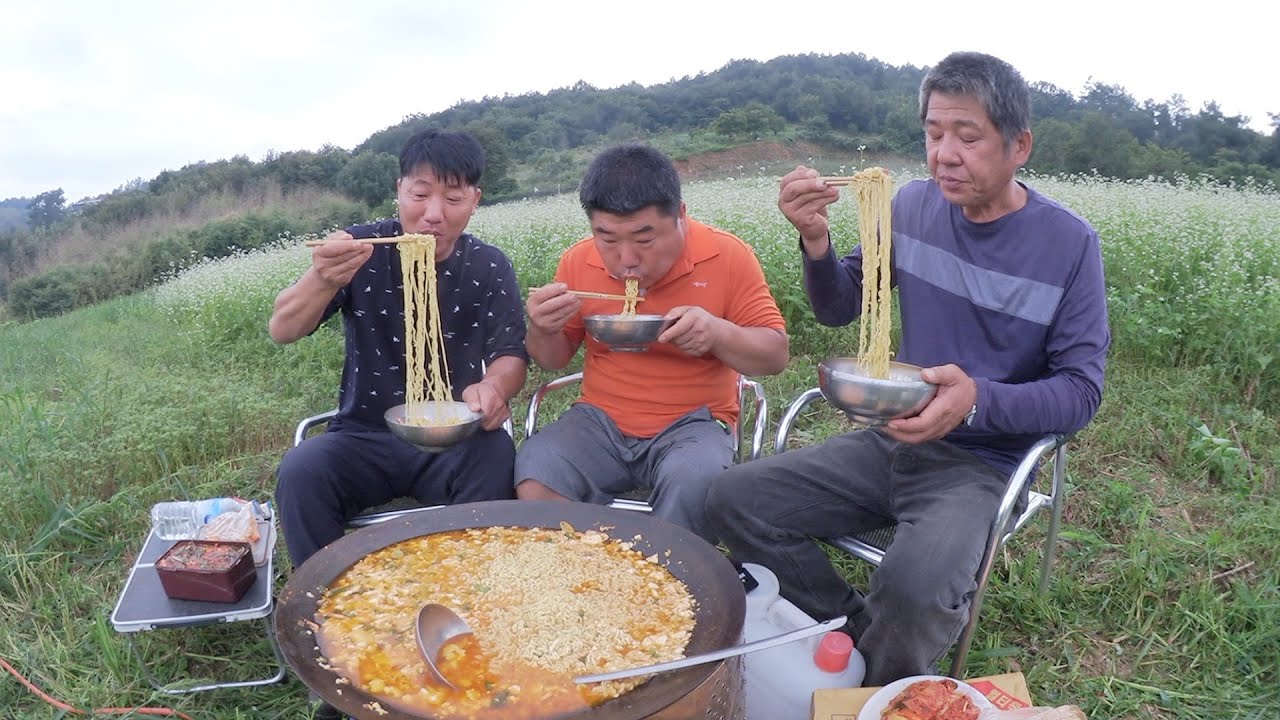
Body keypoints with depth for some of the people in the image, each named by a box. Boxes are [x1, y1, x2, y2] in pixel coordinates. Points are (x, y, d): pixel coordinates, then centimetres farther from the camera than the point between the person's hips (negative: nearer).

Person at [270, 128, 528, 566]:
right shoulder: (362, 249, -4)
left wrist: (495, 387, -30)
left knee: (496, 458, -31)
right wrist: (322, 280, -35)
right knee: (300, 472, -28)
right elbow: (282, 331, -10)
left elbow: (511, 355, -3)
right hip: (365, 436, 0)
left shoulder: (489, 268, 0)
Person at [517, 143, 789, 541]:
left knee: (693, 480, -34)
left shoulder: (727, 256, -8)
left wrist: (719, 334, -24)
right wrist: (542, 330, -12)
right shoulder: (578, 261, 0)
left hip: (693, 422, -2)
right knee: (534, 473, -25)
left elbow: (775, 355, -3)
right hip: (600, 420, 2)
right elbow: (555, 360, 13)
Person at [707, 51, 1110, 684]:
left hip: (981, 461, -4)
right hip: (894, 439, 5)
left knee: (914, 589, -35)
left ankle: (873, 689, -1)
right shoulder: (915, 205, 3)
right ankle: (857, 632, 4)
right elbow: (838, 309, 7)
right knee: (734, 499, -12)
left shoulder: (1069, 244, -8)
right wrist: (815, 239, -14)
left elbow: (1082, 388, -8)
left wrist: (978, 400, -27)